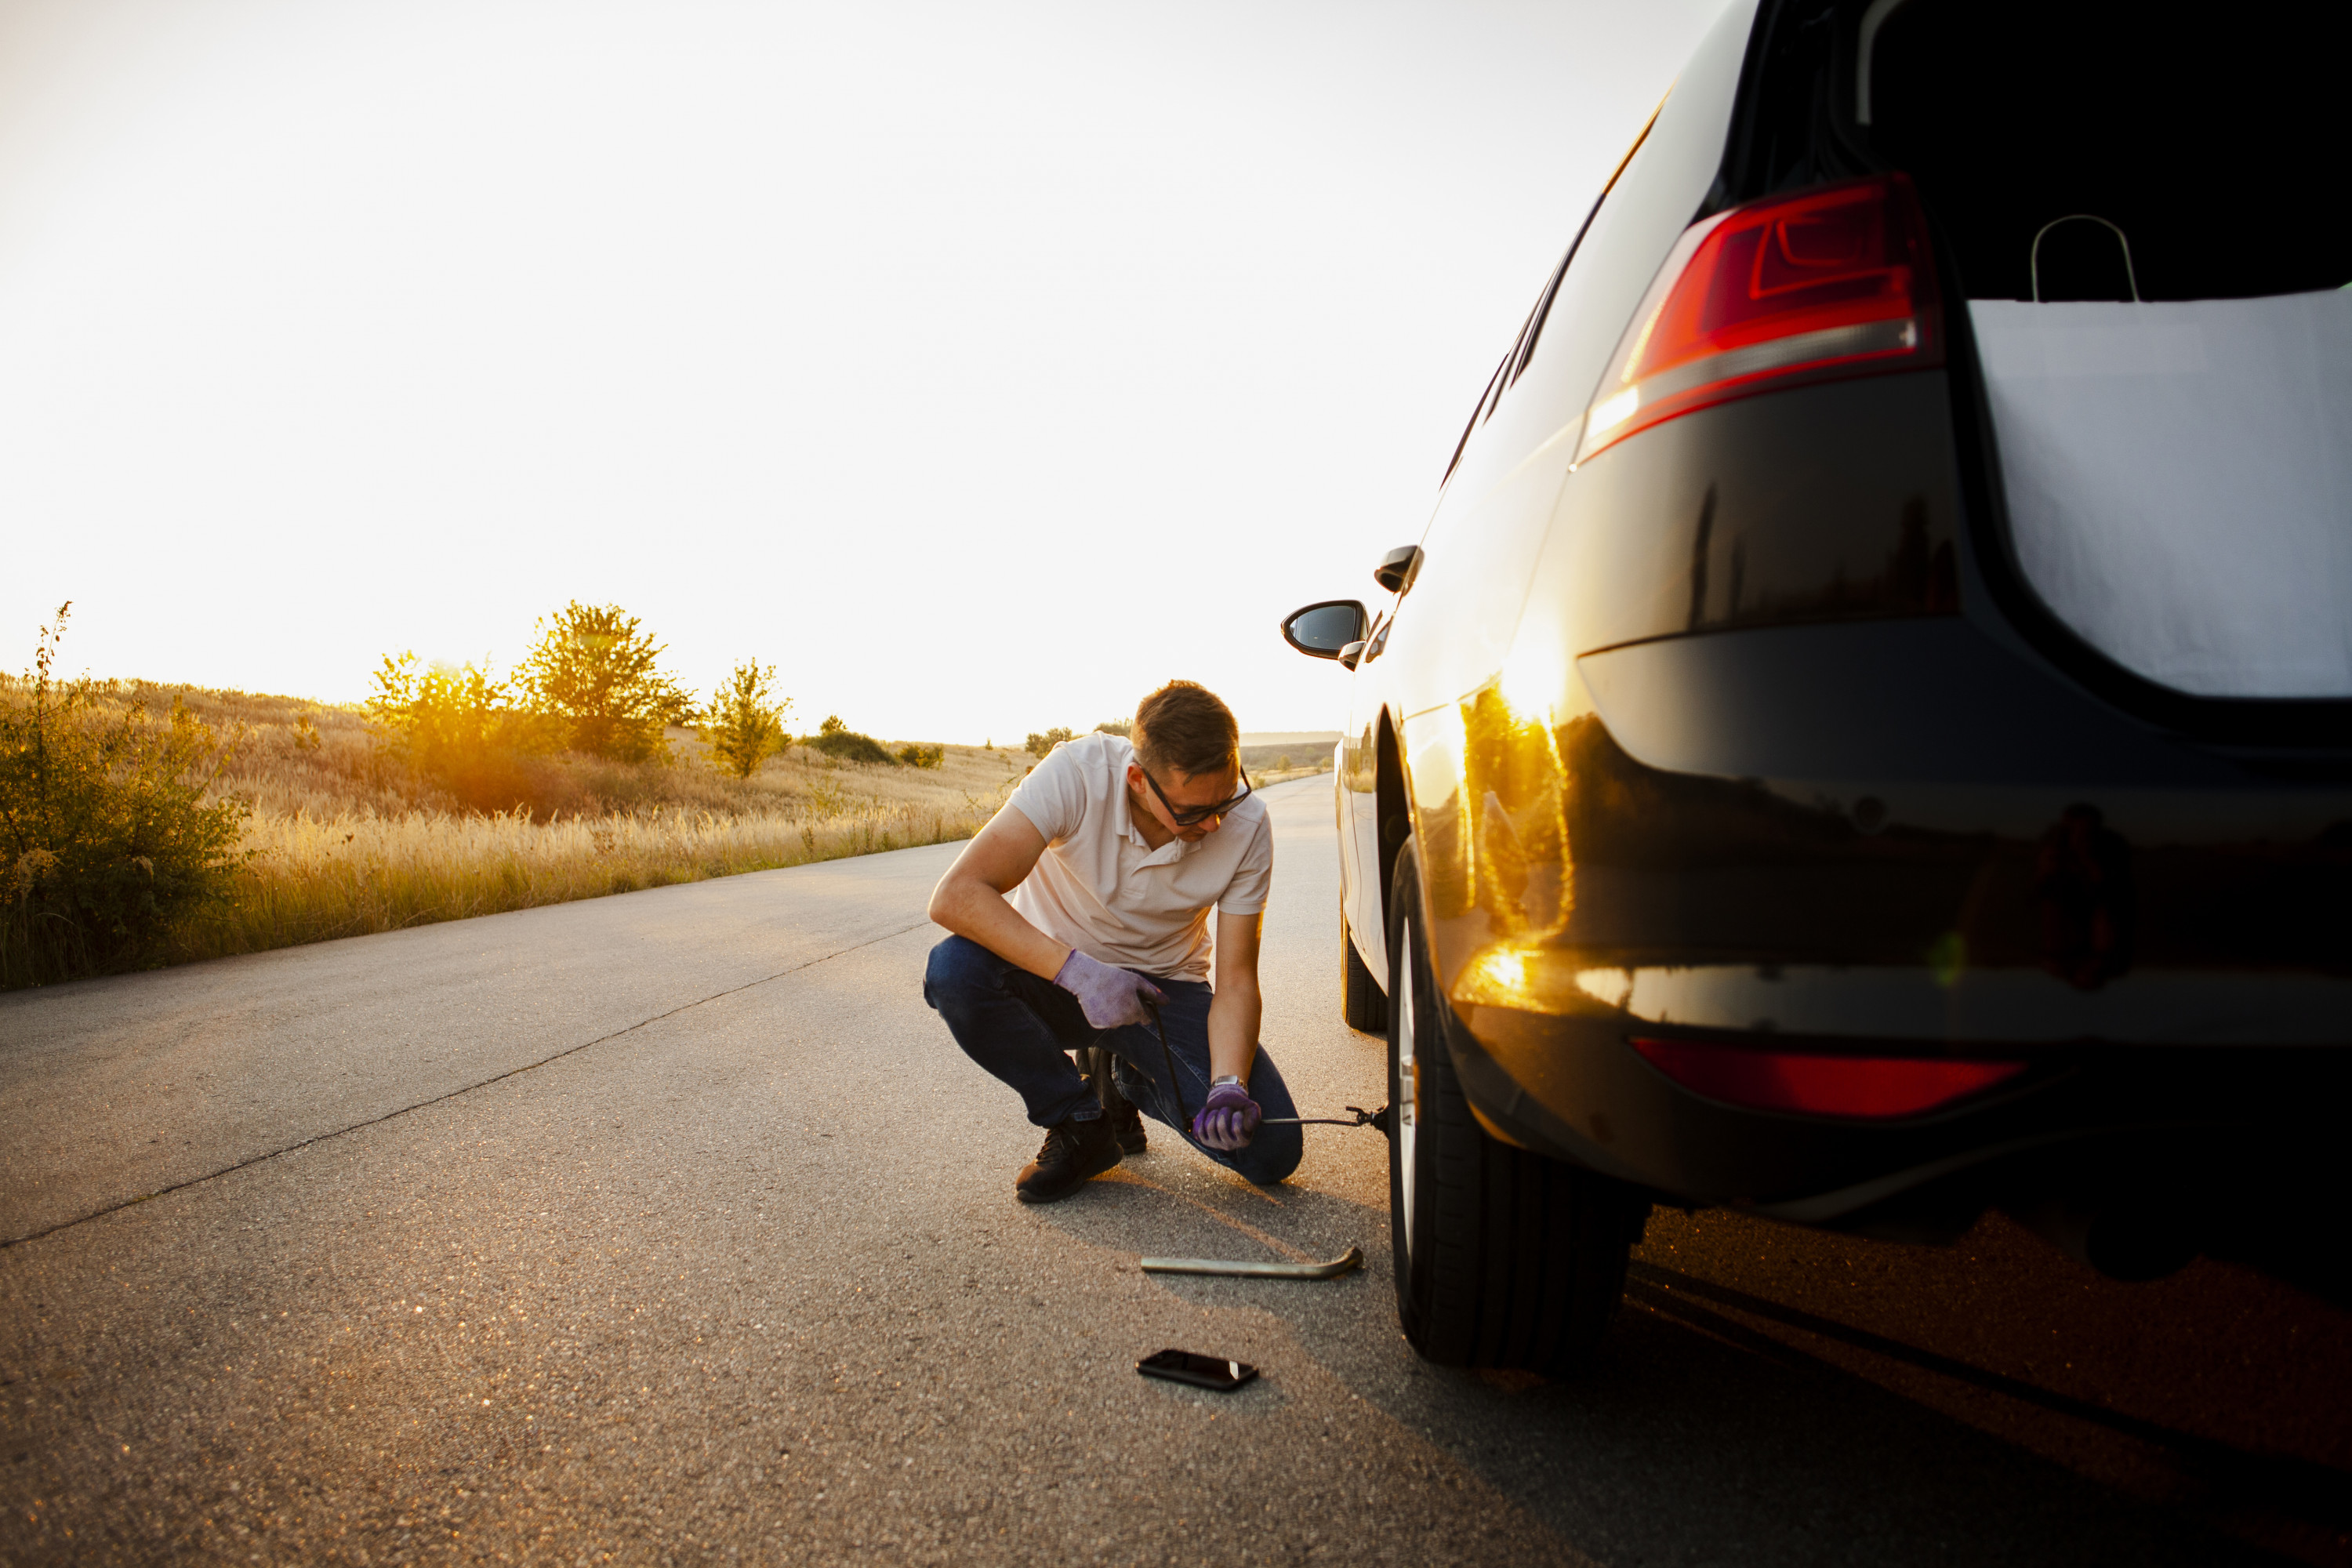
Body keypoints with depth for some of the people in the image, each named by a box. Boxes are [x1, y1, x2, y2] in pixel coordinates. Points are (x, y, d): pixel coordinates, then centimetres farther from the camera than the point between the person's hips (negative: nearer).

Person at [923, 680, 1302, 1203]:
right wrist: (1076, 970, -42)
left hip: (1165, 988, 1)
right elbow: (955, 895, -33)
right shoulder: (1076, 774, -28)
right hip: (1056, 972, -1)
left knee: (1272, 1152, -18)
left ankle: (1132, 1083, 13)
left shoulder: (1247, 826, -20)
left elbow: (1236, 981, -14)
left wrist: (1228, 1085, -32)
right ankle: (1080, 1125, -9)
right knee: (955, 968, -34)